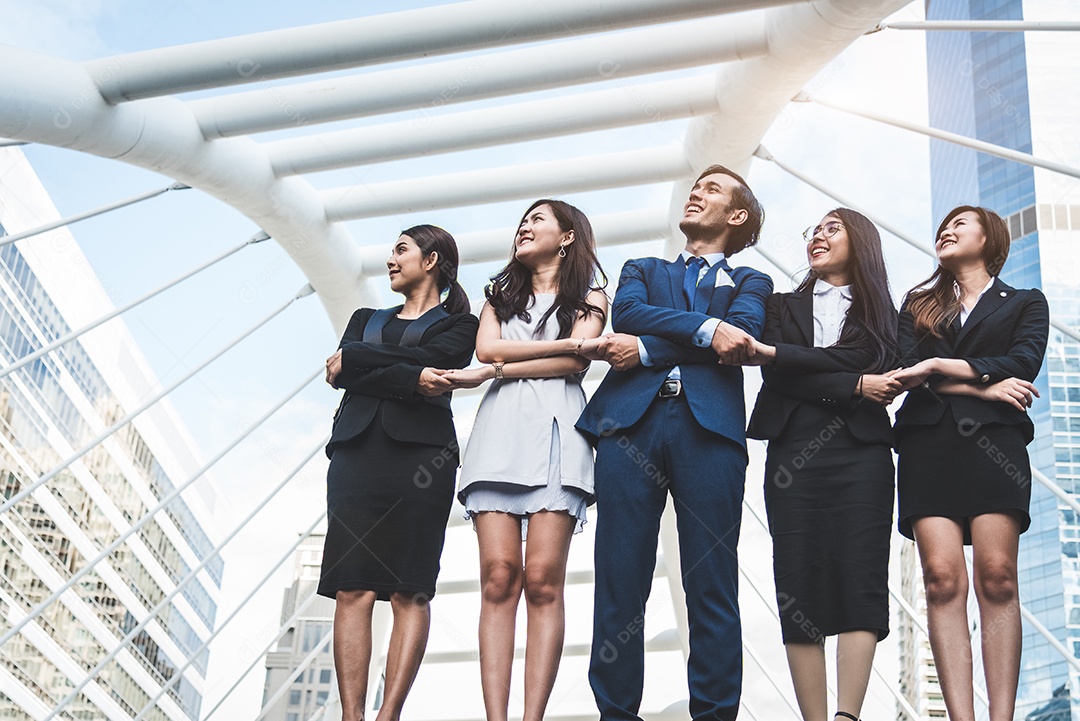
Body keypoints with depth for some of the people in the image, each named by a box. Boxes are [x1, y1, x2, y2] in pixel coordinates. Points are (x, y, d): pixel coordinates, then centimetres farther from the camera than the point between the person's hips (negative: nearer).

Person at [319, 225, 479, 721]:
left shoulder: (458, 323, 16)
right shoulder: (366, 320, 28)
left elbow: (425, 360, -5)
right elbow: (338, 375, 8)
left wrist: (354, 359, 3)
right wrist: (409, 380, -7)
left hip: (420, 451, -3)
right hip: (357, 448, 4)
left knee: (409, 591, -11)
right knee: (352, 589, -9)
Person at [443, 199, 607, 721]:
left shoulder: (589, 297, 17)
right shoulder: (500, 295, 27)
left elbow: (575, 362, -1)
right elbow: (487, 347, 7)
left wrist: (493, 372, -3)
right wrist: (566, 343, 0)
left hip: (556, 430, -2)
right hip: (499, 429, 2)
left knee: (542, 578, -14)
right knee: (499, 577, -11)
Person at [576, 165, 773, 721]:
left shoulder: (751, 282, 24)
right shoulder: (641, 271, 30)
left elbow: (741, 337, 1)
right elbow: (625, 314, 6)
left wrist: (646, 349, -5)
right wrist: (706, 328, -6)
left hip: (709, 425, -1)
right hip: (630, 420, 2)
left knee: (712, 585, -6)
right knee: (619, 580, -5)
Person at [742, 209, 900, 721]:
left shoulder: (880, 311, 16)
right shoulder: (783, 306, 20)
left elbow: (870, 365, -4)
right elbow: (776, 378, 3)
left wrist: (775, 353, -9)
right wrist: (854, 387, -7)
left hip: (860, 452, -1)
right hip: (793, 452, 1)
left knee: (860, 578, -13)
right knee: (799, 585, -6)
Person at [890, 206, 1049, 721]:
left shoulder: (1026, 303, 20)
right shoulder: (918, 305, 24)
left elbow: (1022, 364, 0)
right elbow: (910, 370, 6)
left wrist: (941, 365, -4)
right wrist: (982, 386, -6)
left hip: (994, 439, -1)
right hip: (928, 442, 1)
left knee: (997, 575, -15)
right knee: (942, 577, -13)